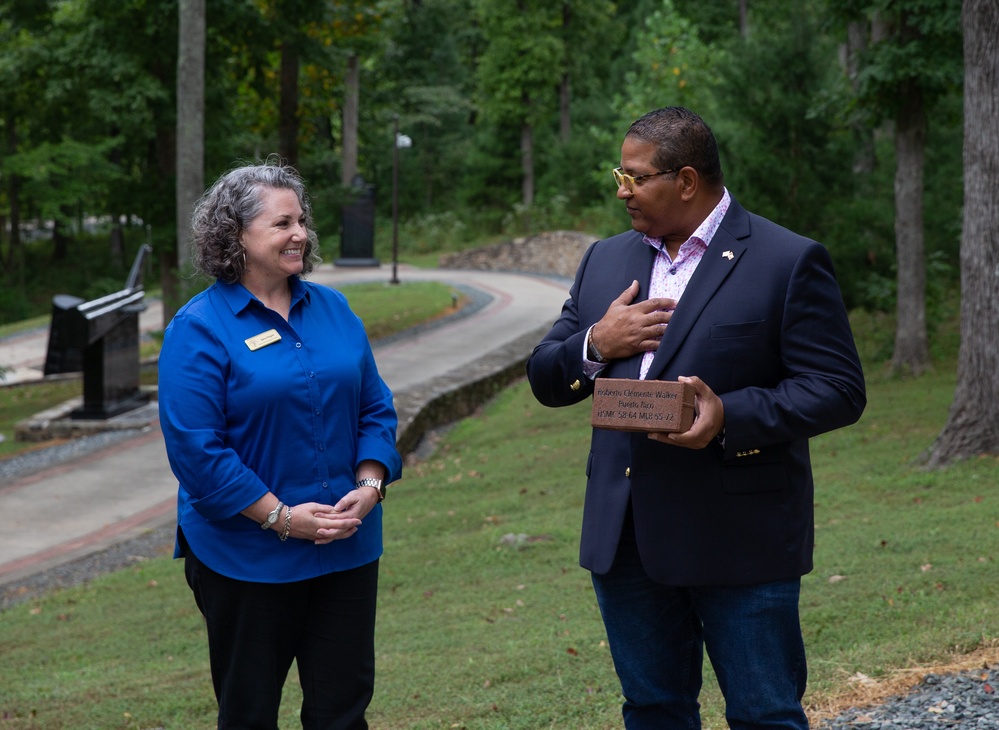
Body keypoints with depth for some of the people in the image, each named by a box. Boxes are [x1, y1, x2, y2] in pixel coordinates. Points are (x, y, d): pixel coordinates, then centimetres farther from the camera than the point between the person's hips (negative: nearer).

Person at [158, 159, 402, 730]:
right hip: (245, 556, -4)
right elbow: (196, 448, -15)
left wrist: (370, 485, -7)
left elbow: (376, 409, 11)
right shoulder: (199, 329, -9)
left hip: (347, 549, 4)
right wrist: (282, 517, -18)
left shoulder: (333, 310, 8)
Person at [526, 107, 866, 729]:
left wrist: (730, 417, -24)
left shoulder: (789, 262, -6)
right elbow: (545, 382, 15)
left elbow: (839, 389, -10)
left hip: (740, 539, -6)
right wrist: (594, 345, -7)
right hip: (627, 538, 6)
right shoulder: (605, 260, 13)